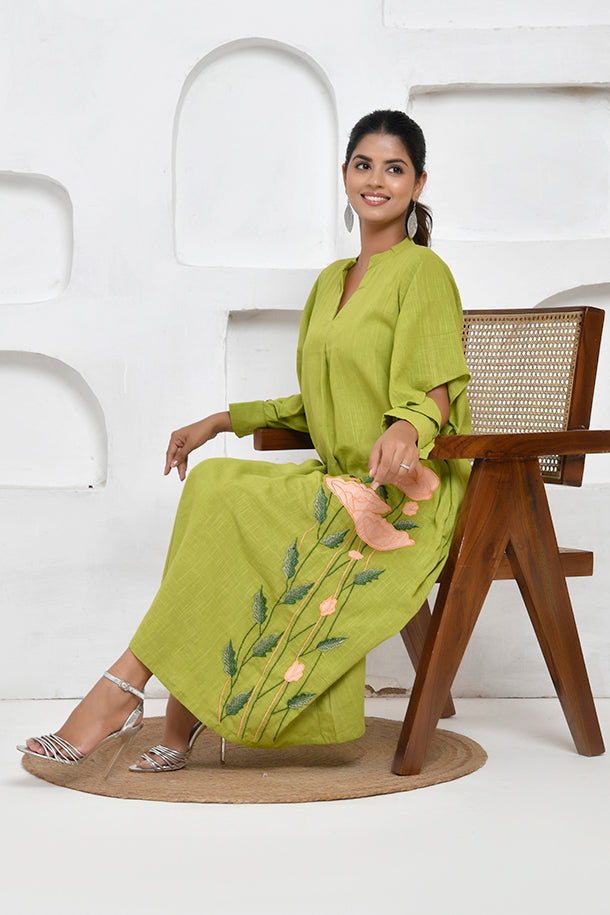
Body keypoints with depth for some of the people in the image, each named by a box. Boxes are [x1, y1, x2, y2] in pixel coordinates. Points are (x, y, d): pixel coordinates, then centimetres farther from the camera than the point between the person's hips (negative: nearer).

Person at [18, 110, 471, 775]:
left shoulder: (422, 272, -6)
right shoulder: (334, 279, 18)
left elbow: (433, 397, -15)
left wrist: (402, 431, -38)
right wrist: (222, 421, 14)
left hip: (405, 496, -7)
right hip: (343, 484, 7)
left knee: (218, 496, -23)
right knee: (213, 487, -20)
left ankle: (123, 688, -17)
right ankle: (180, 731, -22)